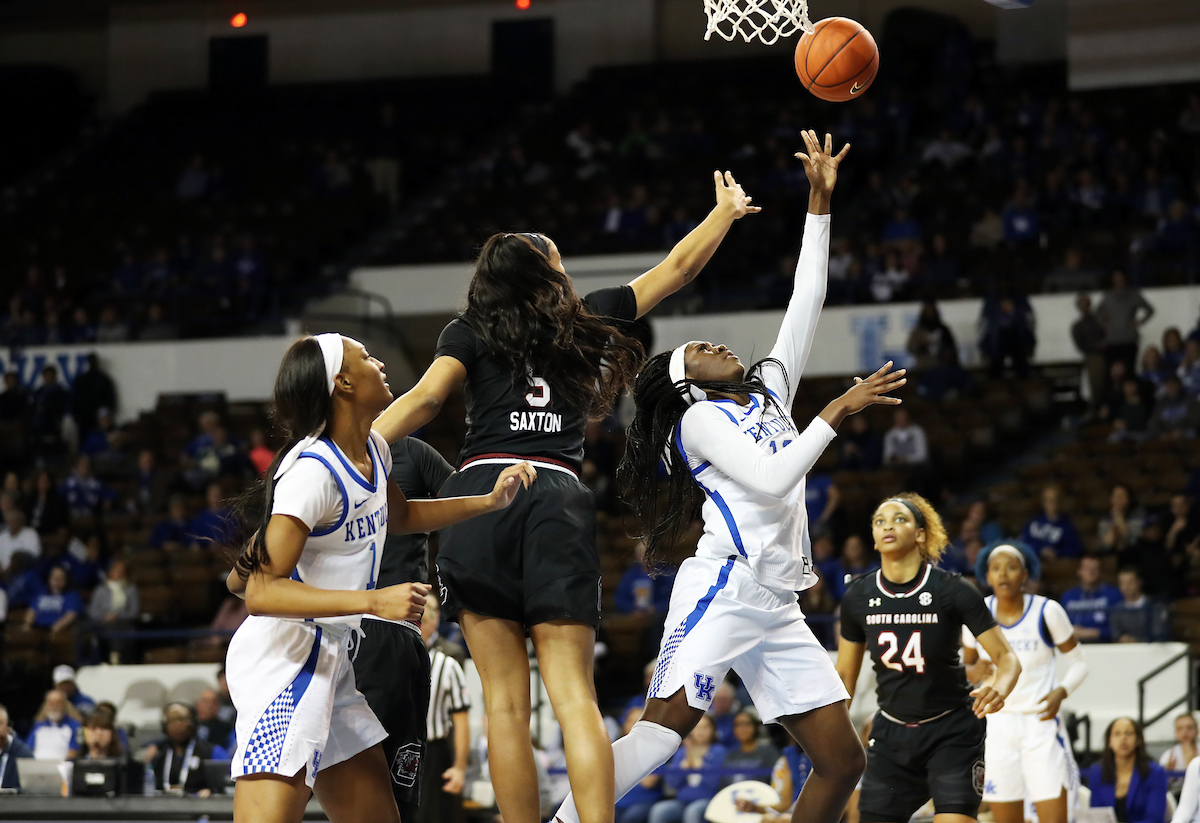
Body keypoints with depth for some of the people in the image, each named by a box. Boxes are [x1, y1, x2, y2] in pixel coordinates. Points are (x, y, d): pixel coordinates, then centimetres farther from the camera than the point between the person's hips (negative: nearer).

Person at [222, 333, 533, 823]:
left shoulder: (373, 448, 10)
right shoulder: (314, 471, -19)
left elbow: (400, 516, 33)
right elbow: (261, 592, -24)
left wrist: (488, 502, 22)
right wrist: (374, 602, -29)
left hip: (328, 662, 10)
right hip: (283, 658, -10)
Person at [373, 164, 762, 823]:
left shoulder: (469, 332, 14)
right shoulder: (585, 321, 19)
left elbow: (424, 400, -3)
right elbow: (677, 269, 29)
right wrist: (726, 211, 45)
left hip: (482, 493, 0)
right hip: (560, 503, 0)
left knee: (506, 700, 0)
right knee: (575, 696, -4)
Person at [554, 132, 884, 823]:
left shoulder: (771, 390, 24)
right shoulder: (700, 419, 3)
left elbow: (806, 302, 21)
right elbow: (770, 479, -12)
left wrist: (821, 203, 17)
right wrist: (838, 412, -9)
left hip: (778, 608, 8)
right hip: (723, 588, -8)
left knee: (844, 761, 0)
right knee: (664, 730, -22)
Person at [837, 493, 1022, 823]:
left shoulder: (952, 590, -14)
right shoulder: (857, 598, -3)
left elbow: (1007, 656, -12)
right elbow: (845, 675, 9)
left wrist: (999, 689, -35)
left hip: (952, 733, -4)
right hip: (891, 734, 4)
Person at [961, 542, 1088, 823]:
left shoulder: (1047, 611, -7)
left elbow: (1078, 662, 2)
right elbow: (966, 665, 13)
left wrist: (1061, 691, -17)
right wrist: (974, 673, -10)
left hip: (1041, 724, -3)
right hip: (998, 725, 3)